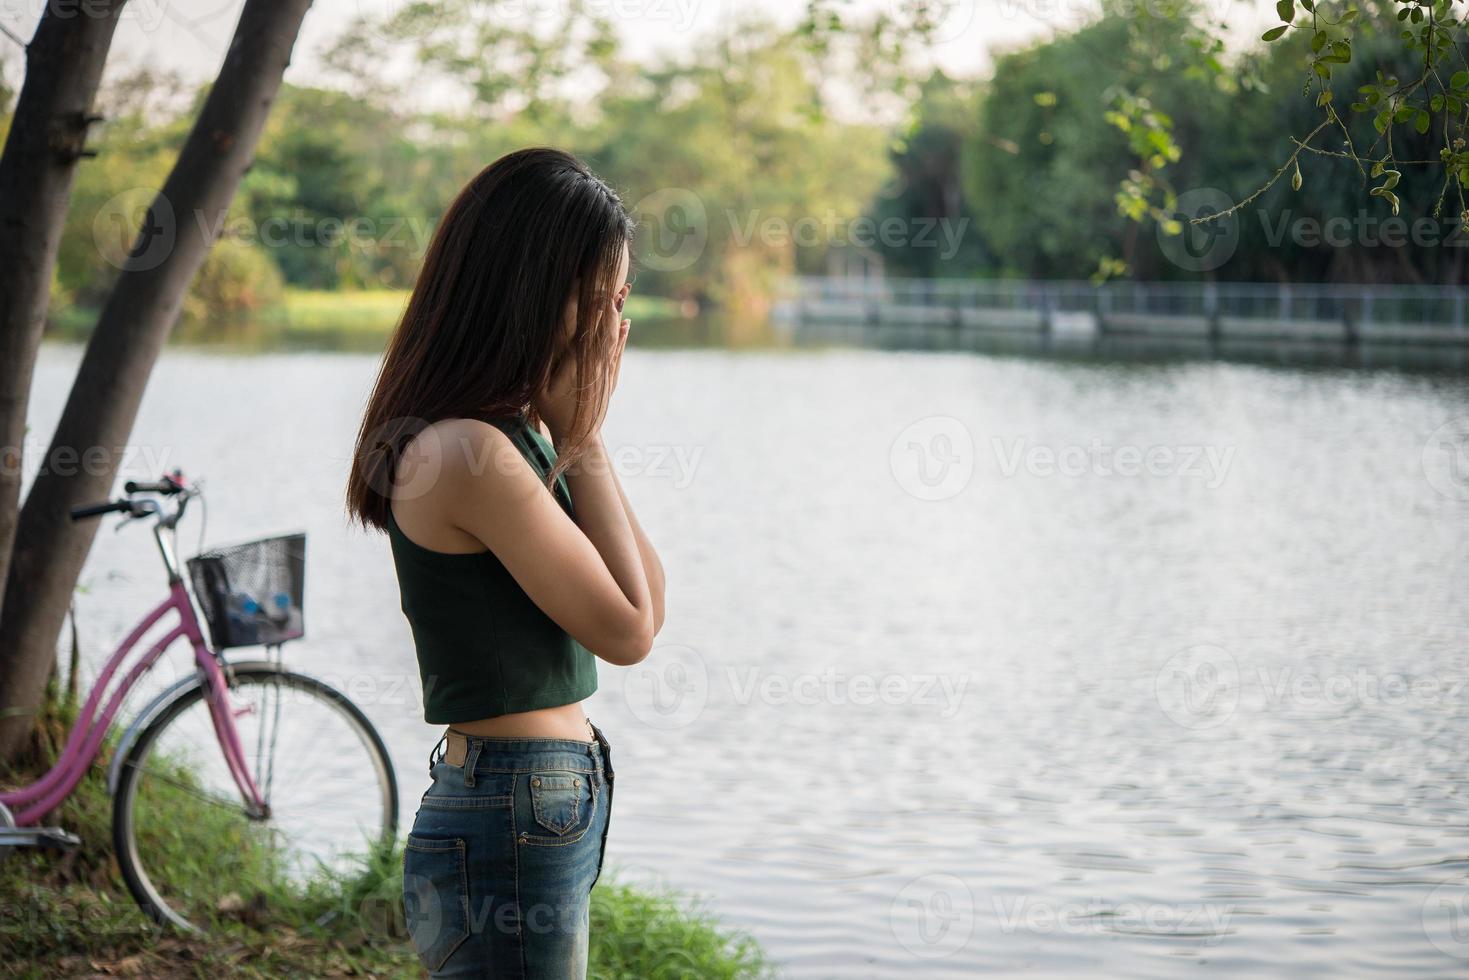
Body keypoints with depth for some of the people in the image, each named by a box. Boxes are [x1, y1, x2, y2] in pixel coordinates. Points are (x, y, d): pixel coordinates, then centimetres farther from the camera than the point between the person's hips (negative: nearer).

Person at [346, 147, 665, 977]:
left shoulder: (521, 433, 8)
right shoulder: (469, 451, -21)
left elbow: (648, 605, 7)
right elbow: (627, 631, -16)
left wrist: (576, 436, 0)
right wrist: (582, 437, -12)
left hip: (544, 807, 10)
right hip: (514, 824, -10)